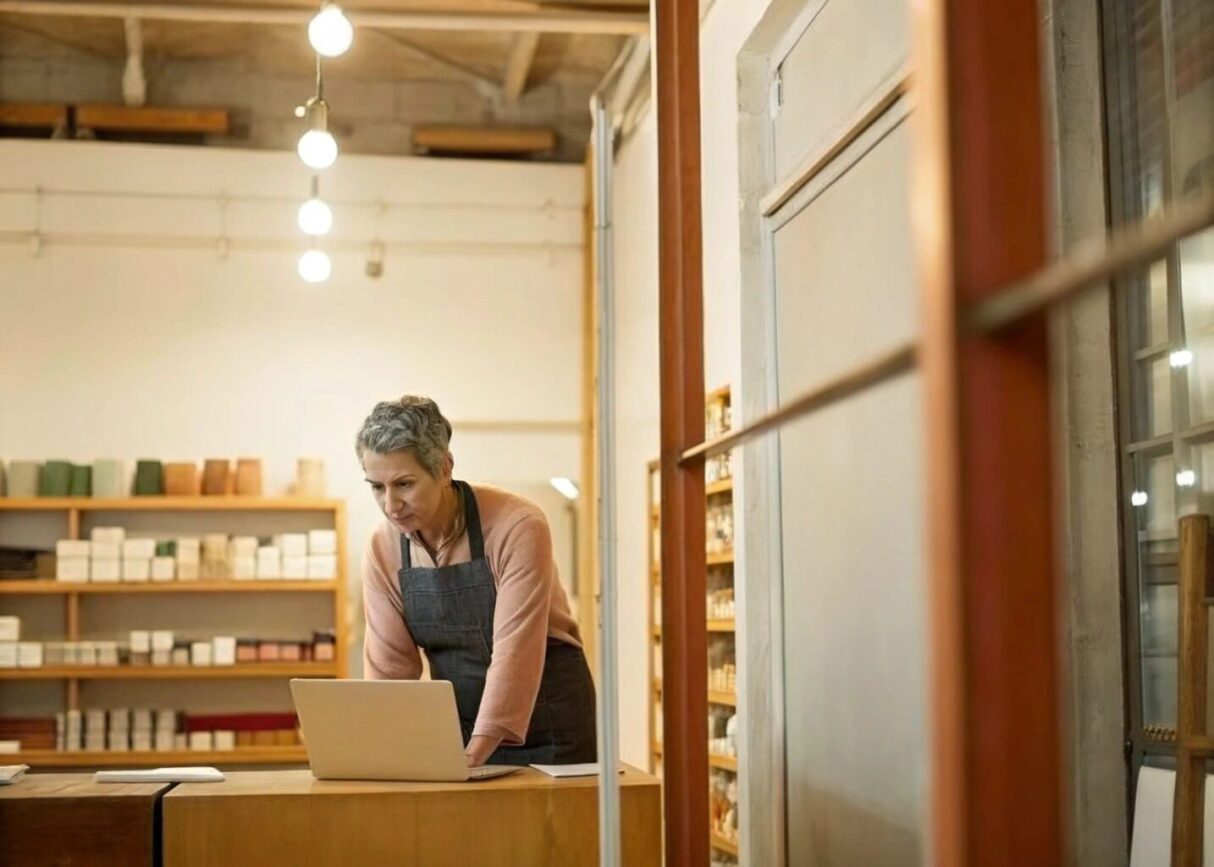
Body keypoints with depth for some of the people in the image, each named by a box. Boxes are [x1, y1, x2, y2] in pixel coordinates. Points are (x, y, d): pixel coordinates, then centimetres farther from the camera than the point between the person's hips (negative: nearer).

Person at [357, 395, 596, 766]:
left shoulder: (517, 526, -22)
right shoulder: (381, 549, -6)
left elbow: (514, 652, -27)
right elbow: (388, 665, -6)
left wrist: (473, 754, -35)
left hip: (544, 727, -4)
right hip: (456, 730, 4)